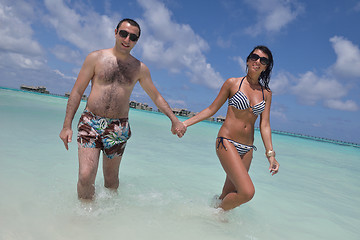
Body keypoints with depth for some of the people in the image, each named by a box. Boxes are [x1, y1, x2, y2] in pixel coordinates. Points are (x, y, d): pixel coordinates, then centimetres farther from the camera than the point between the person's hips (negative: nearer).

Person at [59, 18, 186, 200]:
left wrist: (174, 119, 6)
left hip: (119, 128, 2)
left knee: (111, 178, 10)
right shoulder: (96, 58, 2)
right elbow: (77, 92, 2)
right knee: (86, 176, -11)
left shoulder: (139, 68, 7)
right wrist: (67, 125, -3)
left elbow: (156, 96, 15)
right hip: (91, 123, -1)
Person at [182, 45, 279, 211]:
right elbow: (212, 109, 3)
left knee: (229, 194, 10)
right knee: (247, 192, -18)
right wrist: (185, 123, 0)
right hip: (227, 142, -4)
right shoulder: (232, 83, -1)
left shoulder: (266, 93, 9)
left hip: (247, 148, 5)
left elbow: (264, 125, 5)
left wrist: (270, 154, -5)